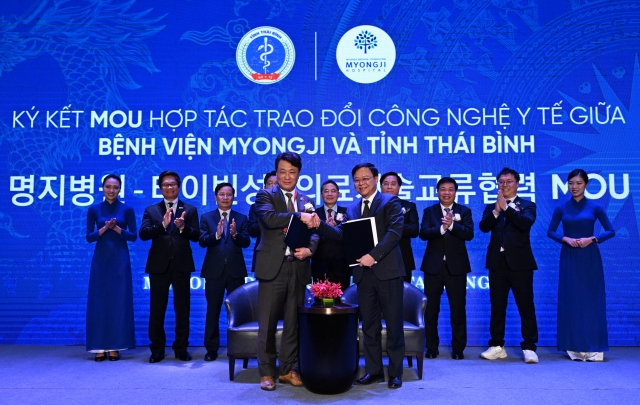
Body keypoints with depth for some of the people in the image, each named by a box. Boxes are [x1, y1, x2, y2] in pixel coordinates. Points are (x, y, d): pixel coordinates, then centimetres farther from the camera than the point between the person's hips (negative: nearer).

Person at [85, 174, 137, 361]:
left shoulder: (127, 209, 2)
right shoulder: (94, 209, 4)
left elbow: (133, 236, -1)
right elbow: (89, 237, 0)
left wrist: (116, 228, -15)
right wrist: (104, 228, -16)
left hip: (120, 259, -1)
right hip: (100, 259, 1)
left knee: (119, 301, 1)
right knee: (99, 301, 1)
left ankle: (115, 346, 8)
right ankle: (99, 347, 8)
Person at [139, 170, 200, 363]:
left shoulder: (190, 210, 8)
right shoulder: (151, 210, 8)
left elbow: (196, 236, -1)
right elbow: (143, 234, -6)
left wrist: (183, 227, -20)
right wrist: (162, 225, -21)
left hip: (182, 265, 0)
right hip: (159, 265, 0)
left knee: (182, 309, 6)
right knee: (156, 310, 5)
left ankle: (181, 348, 16)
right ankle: (157, 349, 16)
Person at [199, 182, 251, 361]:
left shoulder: (241, 218, 6)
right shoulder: (207, 217, 5)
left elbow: (246, 242, -6)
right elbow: (202, 241, -8)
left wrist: (236, 234, -25)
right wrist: (216, 234, -26)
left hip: (236, 270, 1)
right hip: (214, 270, -1)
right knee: (212, 310, 4)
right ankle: (211, 348, 13)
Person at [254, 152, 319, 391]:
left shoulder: (307, 201, 15)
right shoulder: (265, 196, 2)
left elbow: (314, 231, 9)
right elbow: (269, 218, -18)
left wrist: (309, 249, -10)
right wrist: (299, 216, -16)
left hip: (298, 267, 4)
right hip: (273, 267, -4)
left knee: (293, 323, 10)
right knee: (268, 324, 1)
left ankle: (287, 370, 22)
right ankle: (266, 373, 13)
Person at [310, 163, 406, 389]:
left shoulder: (390, 202, -1)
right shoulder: (352, 209, 16)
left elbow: (395, 231, -15)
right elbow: (340, 235, 7)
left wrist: (374, 255, -24)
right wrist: (319, 225, -10)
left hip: (387, 271, -5)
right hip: (363, 273, 5)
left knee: (394, 324, 4)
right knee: (369, 325, 11)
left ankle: (395, 372, 15)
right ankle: (373, 370, 21)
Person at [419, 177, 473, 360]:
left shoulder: (464, 211, 5)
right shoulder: (429, 211, 6)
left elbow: (469, 234, -10)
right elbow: (423, 233, -10)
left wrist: (452, 225, -26)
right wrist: (441, 228, -26)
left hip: (456, 266, -1)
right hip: (433, 266, 1)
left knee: (458, 309, 3)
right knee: (430, 309, 4)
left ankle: (458, 348, 15)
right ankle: (431, 347, 15)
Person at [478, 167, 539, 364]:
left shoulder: (527, 205, 5)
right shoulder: (491, 207, 13)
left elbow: (526, 223, -16)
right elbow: (483, 227, -5)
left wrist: (506, 208, -22)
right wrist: (496, 210, -20)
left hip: (520, 263, -3)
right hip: (497, 263, 3)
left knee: (526, 307, -1)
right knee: (497, 307, 8)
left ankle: (529, 348, 6)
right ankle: (497, 346, 16)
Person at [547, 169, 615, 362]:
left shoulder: (595, 207, 0)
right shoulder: (561, 208, 3)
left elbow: (610, 231, 2)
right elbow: (550, 232, 7)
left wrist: (592, 239, -13)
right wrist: (566, 239, -10)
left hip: (590, 257, -1)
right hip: (569, 257, 1)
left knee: (592, 300, 1)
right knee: (570, 300, 2)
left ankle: (594, 348, 7)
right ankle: (574, 347, 10)